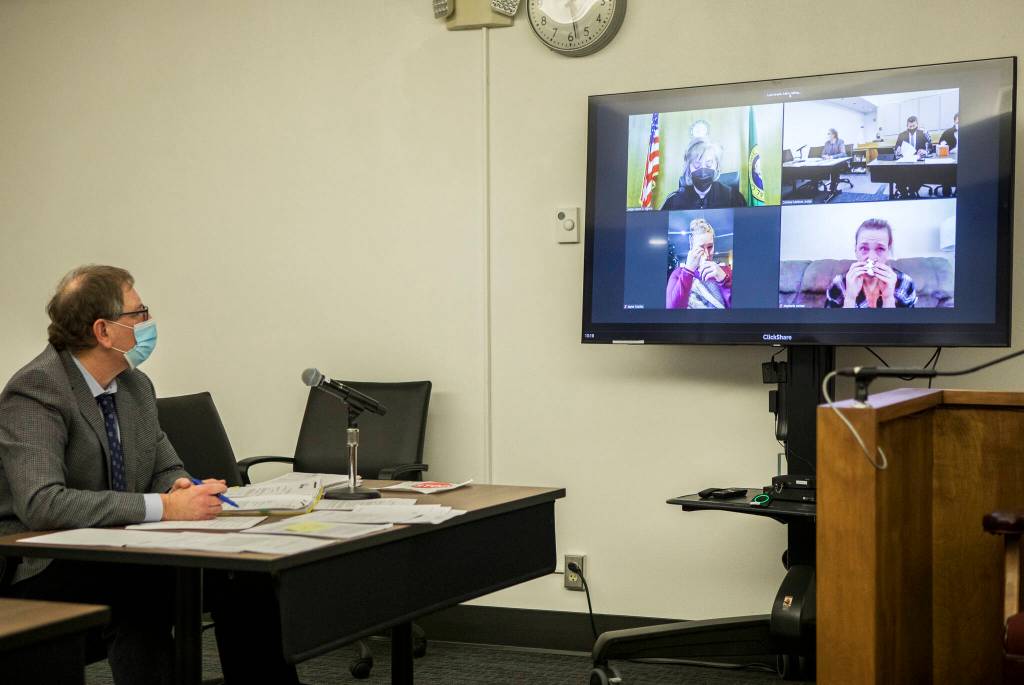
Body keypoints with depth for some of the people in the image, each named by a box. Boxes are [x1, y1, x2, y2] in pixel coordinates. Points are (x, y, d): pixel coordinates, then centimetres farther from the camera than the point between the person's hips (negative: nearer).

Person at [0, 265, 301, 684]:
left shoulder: (135, 384, 7)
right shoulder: (35, 391, -15)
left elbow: (167, 471, 15)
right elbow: (41, 504, -28)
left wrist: (181, 489, -11)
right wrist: (163, 507, -30)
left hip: (118, 556, 6)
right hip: (47, 571, -6)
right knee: (138, 604, -35)